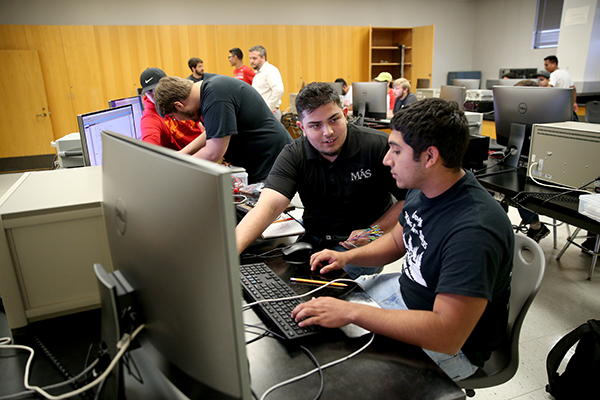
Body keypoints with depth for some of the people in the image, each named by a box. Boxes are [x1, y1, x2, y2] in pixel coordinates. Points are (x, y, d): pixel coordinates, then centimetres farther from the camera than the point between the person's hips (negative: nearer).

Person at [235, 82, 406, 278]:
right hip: (313, 239, 3)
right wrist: (229, 249, -39)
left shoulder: (379, 145, -12)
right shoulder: (293, 156, -8)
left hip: (359, 244, -2)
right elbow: (268, 205, -22)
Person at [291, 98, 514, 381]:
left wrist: (351, 312, -36)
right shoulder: (422, 187, -6)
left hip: (453, 346, -8)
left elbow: (447, 335, -37)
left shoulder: (475, 230, -36)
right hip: (405, 291, 8)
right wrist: (347, 256, -5)